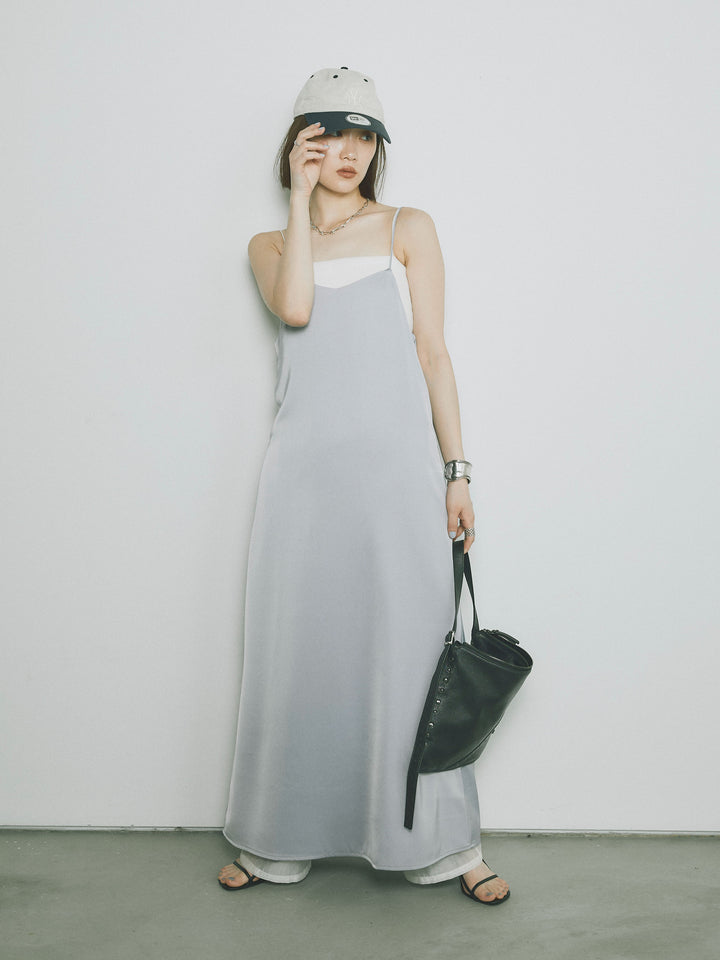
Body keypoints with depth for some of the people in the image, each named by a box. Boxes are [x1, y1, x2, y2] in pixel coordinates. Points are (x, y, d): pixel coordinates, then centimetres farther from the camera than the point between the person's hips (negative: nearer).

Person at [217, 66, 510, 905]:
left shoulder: (407, 229, 11)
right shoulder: (270, 244, 14)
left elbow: (432, 349, 5)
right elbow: (295, 307, -9)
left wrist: (455, 469, 0)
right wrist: (302, 196, -2)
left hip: (396, 461, -1)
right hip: (304, 466, 1)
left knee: (410, 646, 0)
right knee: (298, 652, 6)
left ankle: (438, 843, 14)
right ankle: (280, 842, 22)